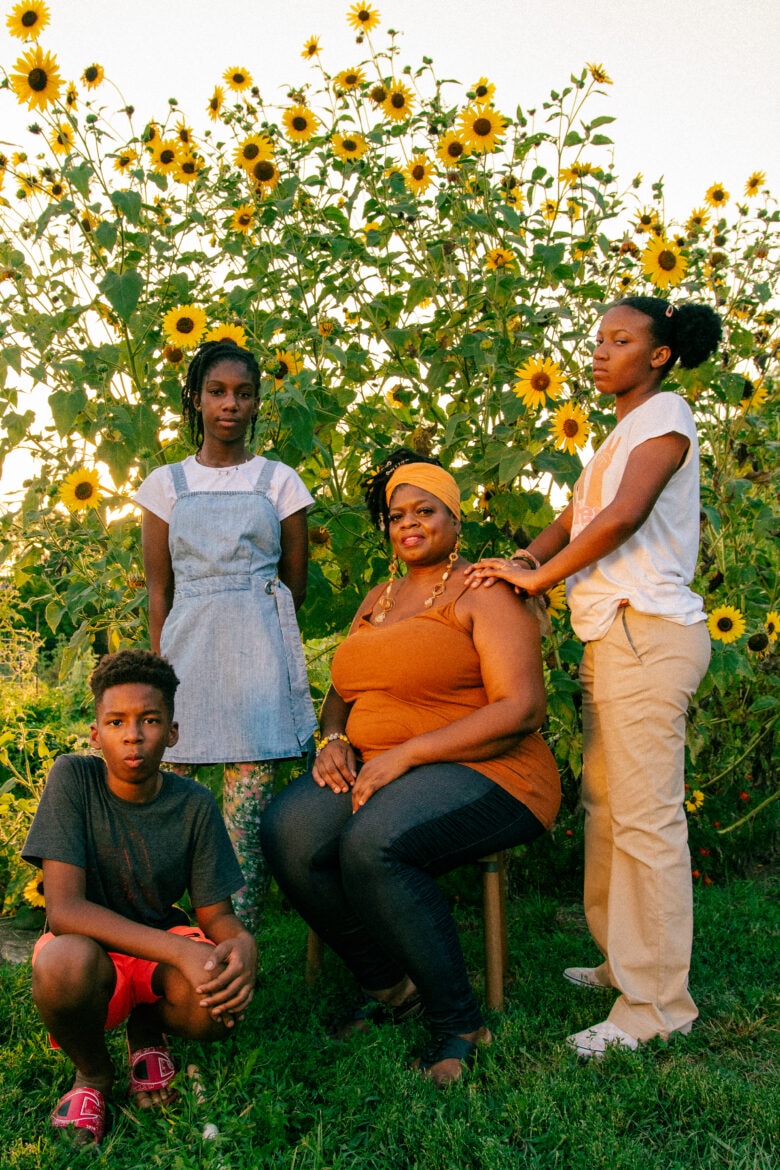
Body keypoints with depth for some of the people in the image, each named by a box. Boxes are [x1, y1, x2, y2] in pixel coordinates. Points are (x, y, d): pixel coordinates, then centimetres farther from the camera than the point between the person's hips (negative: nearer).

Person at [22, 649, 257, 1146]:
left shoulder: (195, 804, -11)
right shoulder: (73, 778, -19)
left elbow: (216, 914, -4)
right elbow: (63, 909, -26)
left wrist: (243, 945, -31)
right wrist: (181, 951, -37)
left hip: (163, 942, 2)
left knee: (220, 1003, -31)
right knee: (64, 962, -38)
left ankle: (148, 1028, 8)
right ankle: (93, 1071, -2)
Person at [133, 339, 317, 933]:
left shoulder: (279, 480, 10)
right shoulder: (166, 484, 12)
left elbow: (295, 585, 13)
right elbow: (159, 591, 9)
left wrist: (245, 611, 7)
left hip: (257, 648, -1)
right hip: (186, 646, 1)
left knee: (250, 811, -5)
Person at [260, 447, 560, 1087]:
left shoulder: (485, 593, -4)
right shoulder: (378, 599, 20)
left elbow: (520, 711, -16)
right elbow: (341, 692, 25)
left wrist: (403, 754, -20)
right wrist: (334, 738, -1)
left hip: (479, 772, -7)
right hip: (375, 769, 7)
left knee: (373, 844, -35)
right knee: (287, 831, -22)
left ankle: (460, 1021, -14)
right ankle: (389, 988, -2)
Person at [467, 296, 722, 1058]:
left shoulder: (665, 414, -4)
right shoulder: (622, 431, 24)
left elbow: (622, 516, -18)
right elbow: (575, 520, 19)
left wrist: (537, 577, -11)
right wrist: (527, 560, -1)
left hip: (648, 634, -9)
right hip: (611, 638, 9)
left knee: (646, 818, -8)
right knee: (605, 808, 12)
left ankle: (655, 1004, -2)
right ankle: (624, 961, 24)